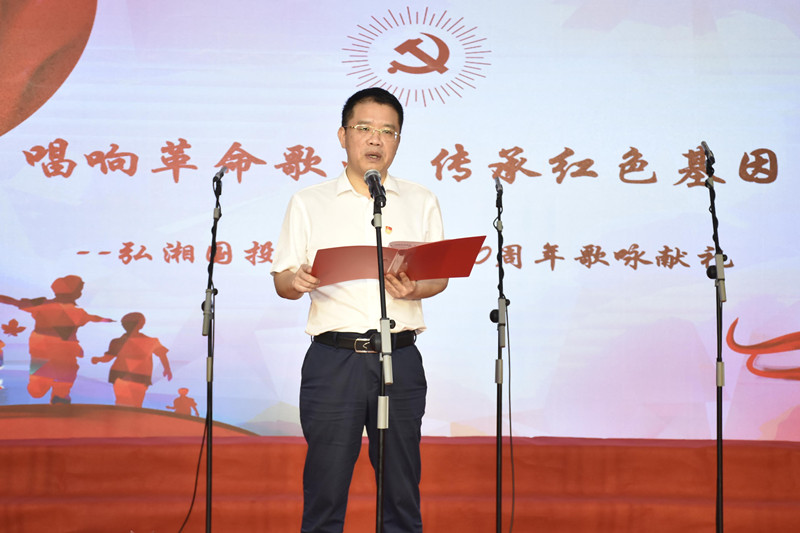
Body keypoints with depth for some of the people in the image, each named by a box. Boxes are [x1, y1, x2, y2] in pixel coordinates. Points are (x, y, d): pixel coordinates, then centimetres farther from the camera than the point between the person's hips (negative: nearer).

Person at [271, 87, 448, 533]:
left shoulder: (421, 202, 13)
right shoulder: (309, 203, 10)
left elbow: (440, 277, 10)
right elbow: (282, 280, 7)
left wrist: (413, 290, -12)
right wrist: (298, 282, -16)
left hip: (400, 359, 1)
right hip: (334, 358, -1)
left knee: (401, 488, 4)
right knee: (325, 486, -1)